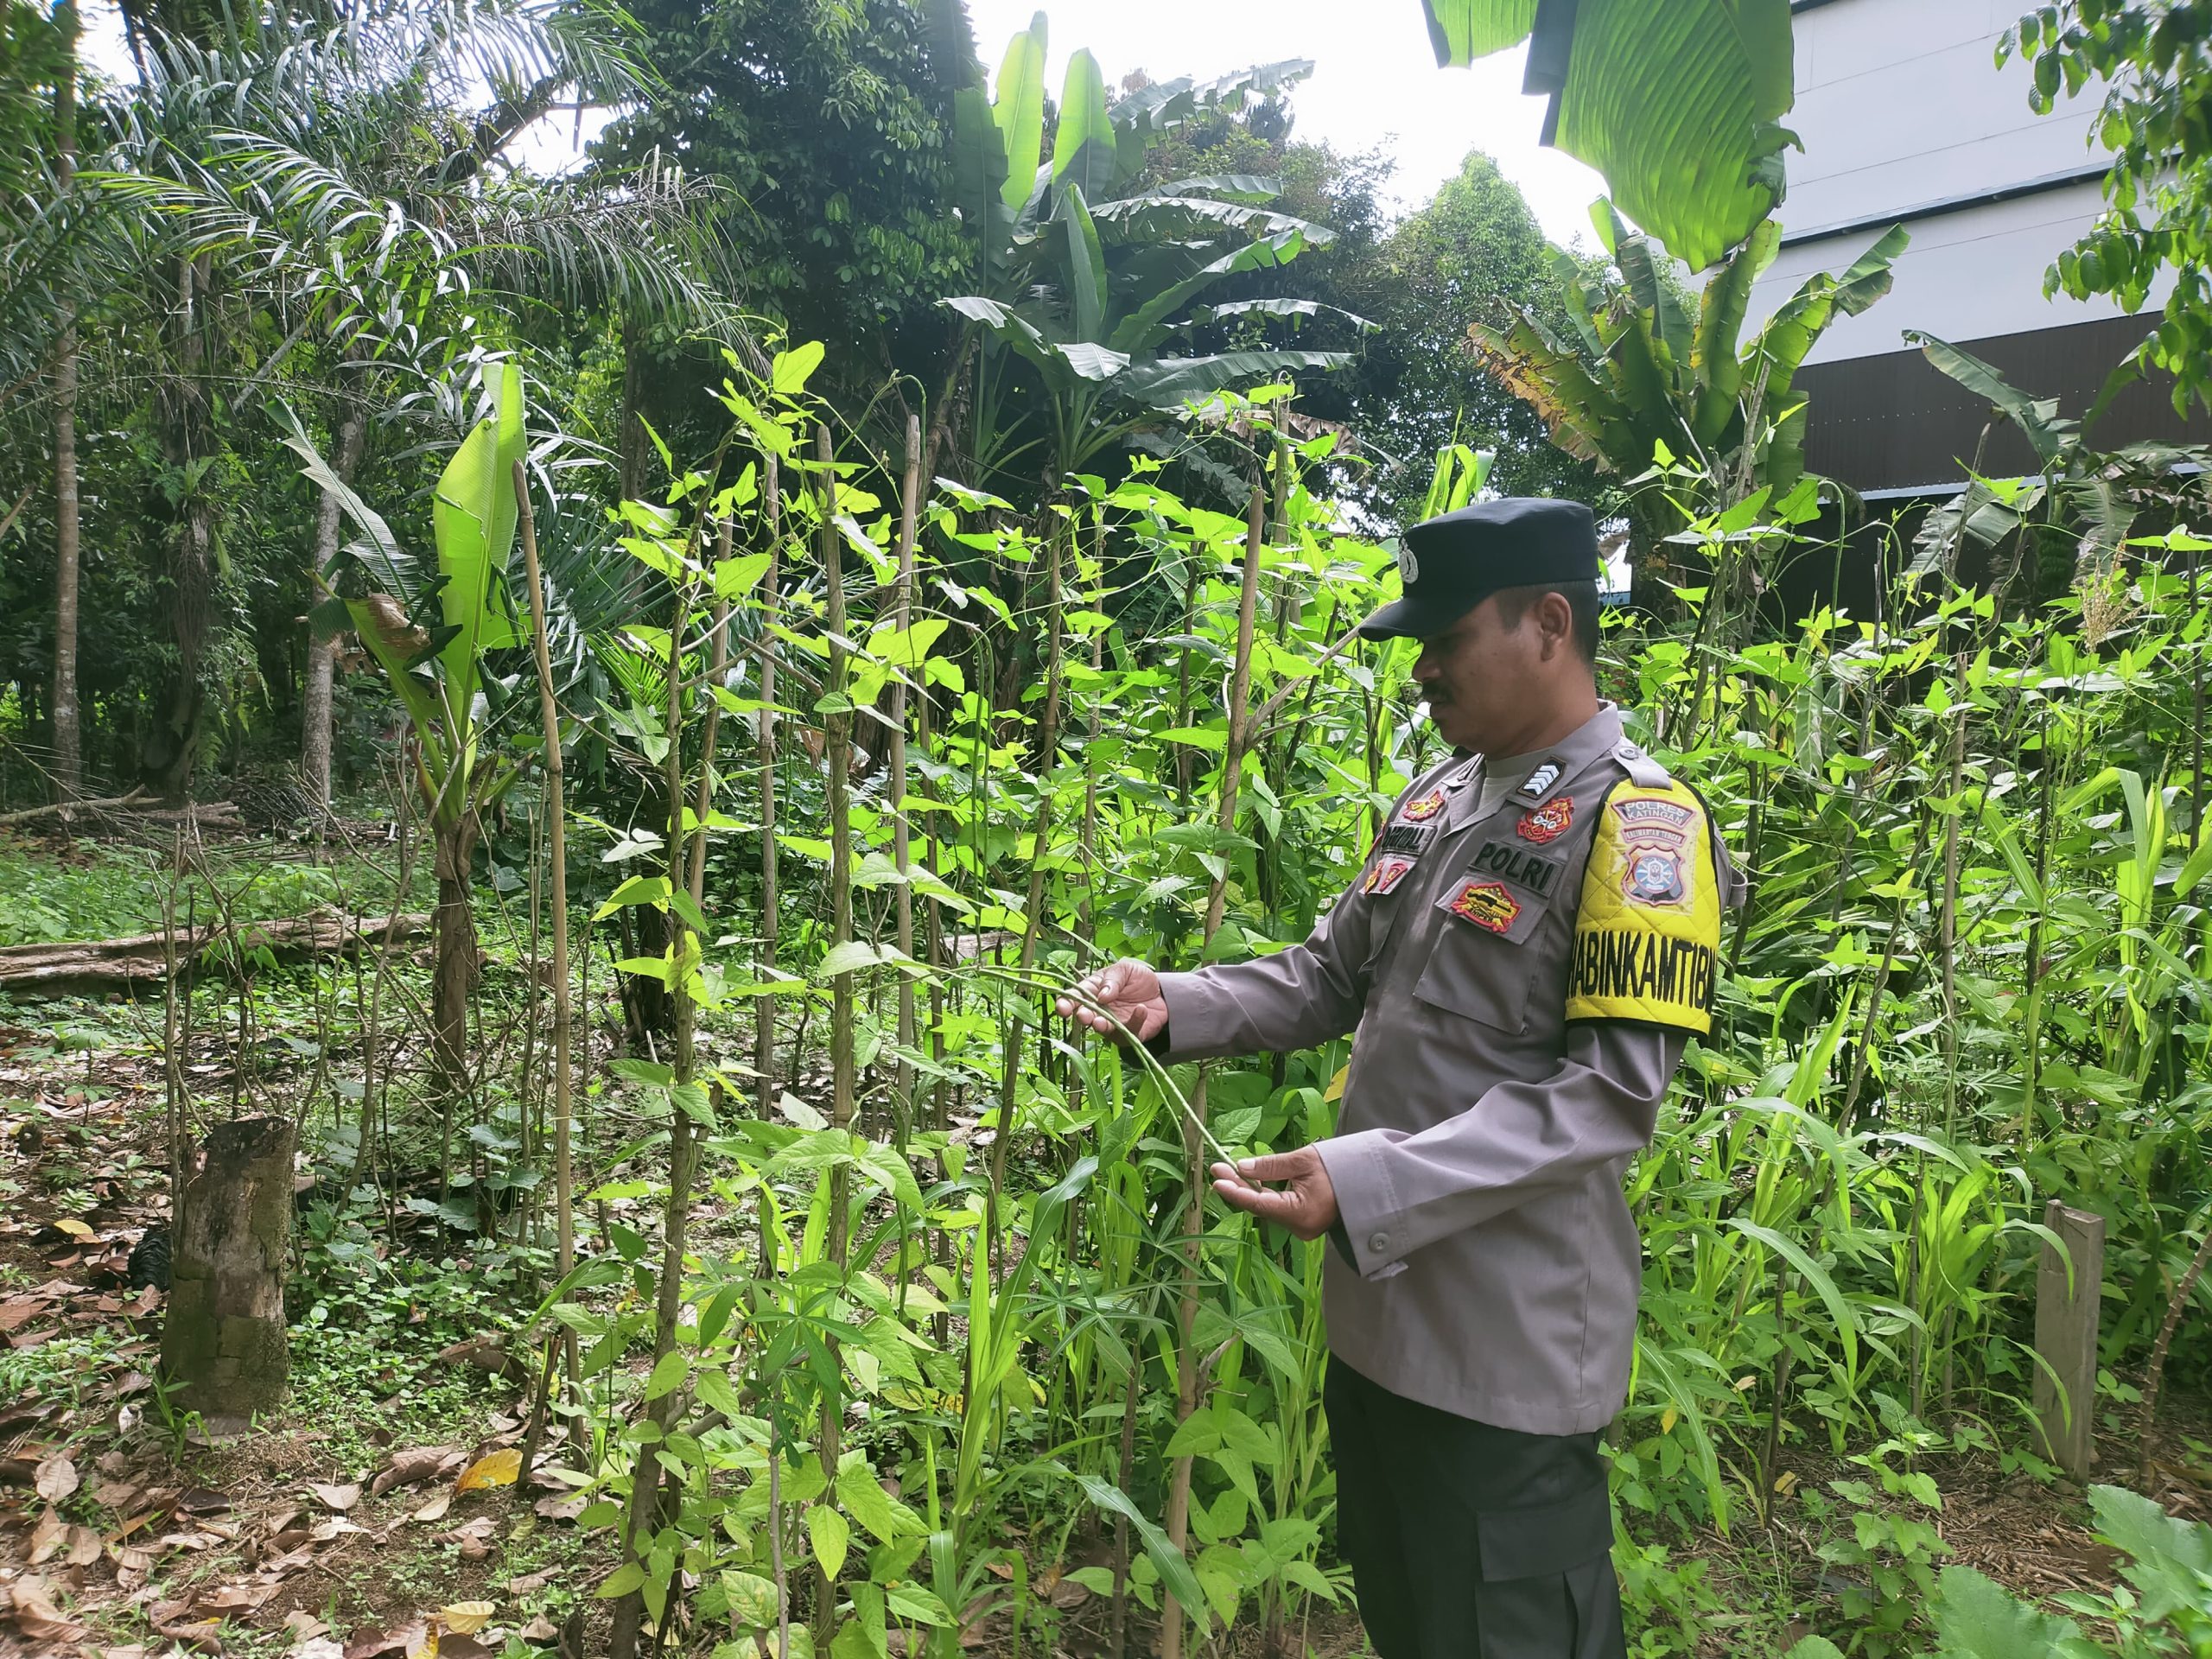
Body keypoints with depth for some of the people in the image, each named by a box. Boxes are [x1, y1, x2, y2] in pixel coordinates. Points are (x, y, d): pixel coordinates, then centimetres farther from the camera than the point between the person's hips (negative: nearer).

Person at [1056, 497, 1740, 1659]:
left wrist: (1365, 1185, -30)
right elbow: (1334, 977, 15)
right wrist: (1176, 1008, -1)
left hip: (1510, 1347, -8)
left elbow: (1608, 1093, -22)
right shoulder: (1435, 799, 9)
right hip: (1375, 1307, 8)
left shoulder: (1639, 823, -15)